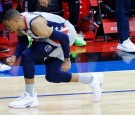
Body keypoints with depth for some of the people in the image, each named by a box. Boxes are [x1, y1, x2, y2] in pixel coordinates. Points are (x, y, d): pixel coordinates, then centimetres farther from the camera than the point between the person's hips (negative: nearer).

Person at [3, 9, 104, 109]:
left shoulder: (35, 24, -33)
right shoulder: (19, 25, -7)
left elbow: (63, 37, -29)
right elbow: (22, 44, 10)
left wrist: (67, 60, -23)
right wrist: (15, 57, -8)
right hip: (57, 33, 10)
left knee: (27, 56, -18)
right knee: (52, 76, 13)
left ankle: (30, 97, -7)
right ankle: (92, 80, 23)